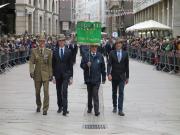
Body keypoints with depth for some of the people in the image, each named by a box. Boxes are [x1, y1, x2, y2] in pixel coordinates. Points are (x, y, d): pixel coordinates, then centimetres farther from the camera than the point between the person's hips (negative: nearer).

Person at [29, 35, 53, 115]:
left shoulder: (48, 52, 1)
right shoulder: (34, 51, 2)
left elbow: (50, 64, 2)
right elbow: (31, 62, -3)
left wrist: (51, 74, 0)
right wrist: (31, 71, -17)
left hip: (45, 74, -1)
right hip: (37, 74, 1)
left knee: (46, 91, -9)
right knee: (37, 92, 12)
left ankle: (45, 109, -3)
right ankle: (38, 106, 34)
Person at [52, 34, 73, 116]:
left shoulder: (68, 52, 2)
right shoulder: (55, 52, 5)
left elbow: (70, 65, 3)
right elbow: (53, 64, 6)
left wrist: (71, 77, -1)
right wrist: (53, 75, 0)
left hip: (66, 75, -2)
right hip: (58, 75, 2)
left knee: (64, 91, -13)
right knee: (59, 92, 12)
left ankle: (65, 109, -16)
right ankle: (60, 106, 27)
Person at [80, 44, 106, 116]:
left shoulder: (100, 56, 2)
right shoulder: (86, 56, 1)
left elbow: (103, 68, 7)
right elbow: (81, 65, 3)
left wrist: (104, 78, 7)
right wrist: (86, 65, -18)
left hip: (96, 79, -2)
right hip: (88, 78, 2)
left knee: (95, 95, -9)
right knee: (89, 94, 14)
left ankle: (96, 110, -8)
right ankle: (89, 107, 30)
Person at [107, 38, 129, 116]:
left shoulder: (125, 53, 2)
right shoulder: (112, 53, -2)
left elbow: (126, 66, 5)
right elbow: (109, 64, -7)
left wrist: (127, 77, 5)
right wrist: (109, 74, -20)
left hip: (122, 76, 0)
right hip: (114, 76, 0)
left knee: (121, 93, -7)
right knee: (114, 92, 13)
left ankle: (120, 110, -9)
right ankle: (115, 107, 28)